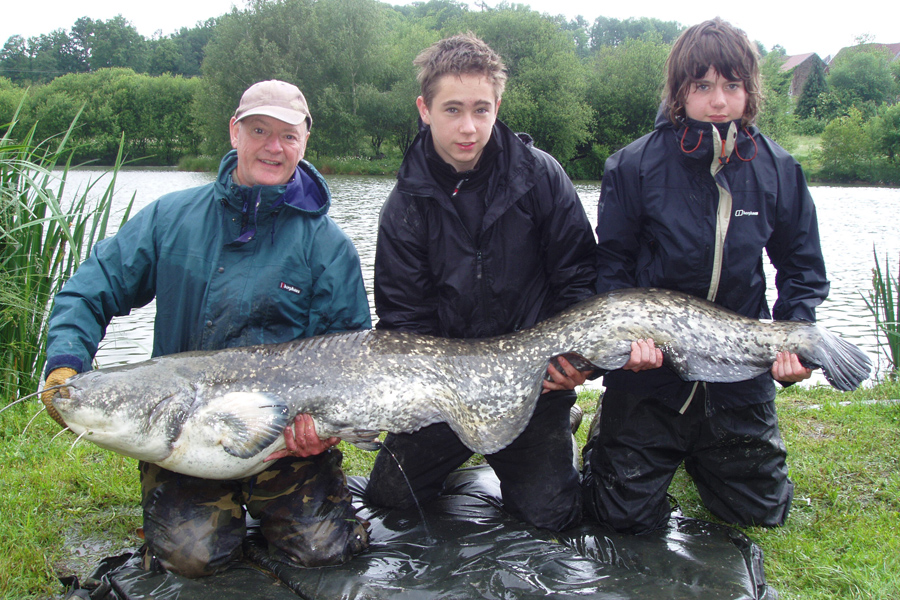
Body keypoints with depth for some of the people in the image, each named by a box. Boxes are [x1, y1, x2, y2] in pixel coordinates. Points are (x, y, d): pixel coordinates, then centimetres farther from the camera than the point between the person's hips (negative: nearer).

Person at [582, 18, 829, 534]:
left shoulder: (779, 170, -4)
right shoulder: (635, 166, -12)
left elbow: (803, 267, 7)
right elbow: (610, 264, -4)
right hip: (651, 370, -2)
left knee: (761, 510, 13)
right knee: (630, 516, 1)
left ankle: (696, 452, 42)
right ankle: (606, 436, 33)